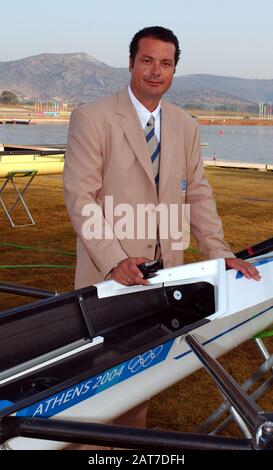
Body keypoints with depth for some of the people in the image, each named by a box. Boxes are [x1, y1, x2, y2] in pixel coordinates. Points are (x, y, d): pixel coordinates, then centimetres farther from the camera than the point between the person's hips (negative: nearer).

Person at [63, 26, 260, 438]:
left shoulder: (186, 126, 9)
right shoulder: (91, 118, -8)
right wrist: (113, 260, -22)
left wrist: (218, 253, 1)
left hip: (164, 270, 4)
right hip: (109, 270, -4)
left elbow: (197, 193, 11)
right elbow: (81, 196, -13)